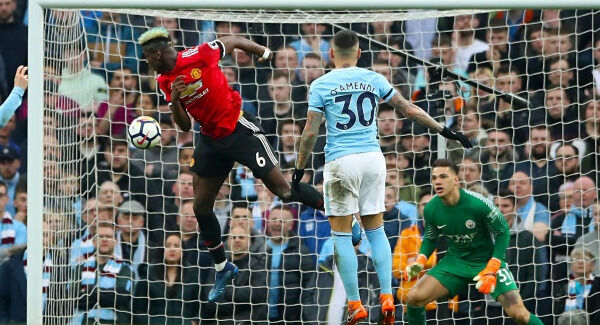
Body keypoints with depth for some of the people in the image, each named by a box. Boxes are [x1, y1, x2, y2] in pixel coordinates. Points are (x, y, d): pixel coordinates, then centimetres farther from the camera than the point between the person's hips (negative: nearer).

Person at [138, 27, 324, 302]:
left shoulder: (199, 55, -17)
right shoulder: (164, 81, 2)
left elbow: (231, 41, -1)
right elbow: (184, 125, 4)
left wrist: (263, 52, 9)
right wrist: (174, 101, -14)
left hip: (239, 129, -7)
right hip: (211, 140, 7)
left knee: (283, 190, -11)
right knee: (201, 207, 5)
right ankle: (222, 269, 22)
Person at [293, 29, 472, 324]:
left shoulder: (320, 85, -2)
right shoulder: (373, 79, 5)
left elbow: (310, 132, -4)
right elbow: (409, 109, 8)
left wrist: (299, 168, 7)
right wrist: (444, 131, 17)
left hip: (341, 162, -3)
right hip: (373, 158, 3)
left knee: (342, 234, 4)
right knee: (376, 230, 14)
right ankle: (387, 298, 4)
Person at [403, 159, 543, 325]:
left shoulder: (478, 204, -25)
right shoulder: (431, 210, -12)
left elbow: (503, 233, -14)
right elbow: (430, 238, 8)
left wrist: (491, 270, -21)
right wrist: (420, 262, -11)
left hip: (488, 260, -4)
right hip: (455, 260, 4)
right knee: (414, 298, -13)